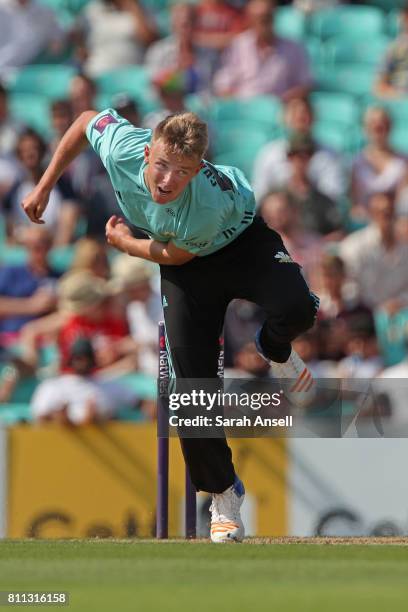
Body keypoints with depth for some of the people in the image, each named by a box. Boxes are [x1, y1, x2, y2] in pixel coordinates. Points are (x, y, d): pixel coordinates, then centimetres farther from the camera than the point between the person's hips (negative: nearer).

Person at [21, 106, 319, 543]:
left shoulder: (209, 206, -42)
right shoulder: (122, 149, -32)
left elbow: (175, 255, -21)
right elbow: (87, 119, -8)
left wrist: (124, 243, -6)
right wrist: (44, 188, -4)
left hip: (243, 243, -3)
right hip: (187, 271, 4)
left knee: (296, 309, -35)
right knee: (192, 384, -7)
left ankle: (274, 352, 5)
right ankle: (223, 496, 9)